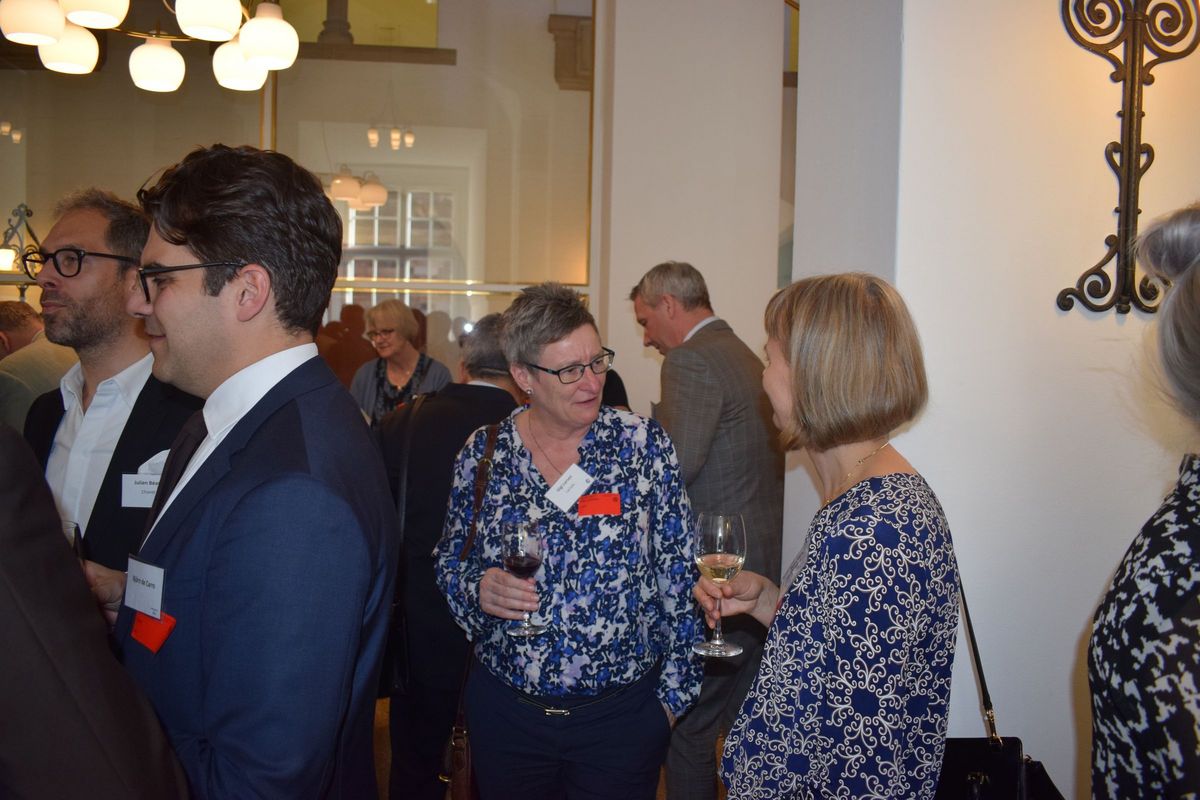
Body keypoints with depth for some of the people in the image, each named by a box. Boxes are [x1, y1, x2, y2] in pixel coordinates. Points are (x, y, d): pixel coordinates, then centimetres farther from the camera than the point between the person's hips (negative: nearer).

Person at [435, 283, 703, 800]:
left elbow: (678, 574, -4)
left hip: (624, 713, -1)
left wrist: (674, 691, -3)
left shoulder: (644, 444, -8)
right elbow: (450, 562, 7)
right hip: (505, 709, 2)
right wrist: (477, 587, -15)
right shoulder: (483, 454, -4)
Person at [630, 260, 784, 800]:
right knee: (744, 724, 19)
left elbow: (674, 469, -25)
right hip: (762, 568, 9)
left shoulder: (690, 360, -14)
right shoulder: (749, 360, 14)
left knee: (690, 726, 3)